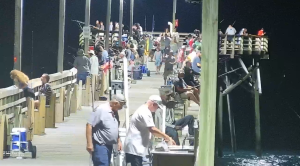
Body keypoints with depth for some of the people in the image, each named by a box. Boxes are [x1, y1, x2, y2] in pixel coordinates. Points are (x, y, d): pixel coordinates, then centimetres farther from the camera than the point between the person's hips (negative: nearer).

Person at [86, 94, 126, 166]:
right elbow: (89, 125, -19)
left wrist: (119, 141, 17)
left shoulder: (115, 112, 11)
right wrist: (89, 143, -22)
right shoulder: (101, 110, -17)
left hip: (109, 145, 9)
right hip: (100, 146, -9)